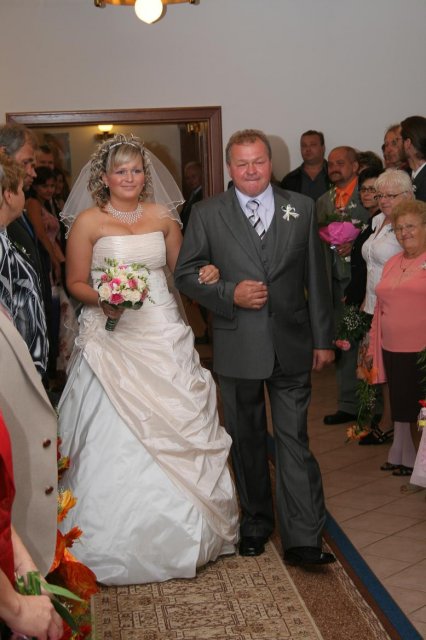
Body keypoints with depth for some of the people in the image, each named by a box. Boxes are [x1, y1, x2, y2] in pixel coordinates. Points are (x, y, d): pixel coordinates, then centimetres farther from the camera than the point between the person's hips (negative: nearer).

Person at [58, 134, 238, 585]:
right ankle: (121, 540, 15)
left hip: (163, 333, 3)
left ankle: (185, 528, 24)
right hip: (113, 337, -3)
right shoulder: (88, 222, -2)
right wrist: (102, 300, -19)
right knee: (118, 435, -1)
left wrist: (203, 276, -5)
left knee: (177, 427, 6)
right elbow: (76, 283, 0)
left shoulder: (163, 217, 8)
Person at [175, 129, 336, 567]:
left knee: (294, 441, -1)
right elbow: (185, 273, 1)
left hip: (291, 345, 0)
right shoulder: (206, 214, 0)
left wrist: (322, 339, 5)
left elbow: (316, 278, 5)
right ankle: (255, 524, 32)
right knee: (246, 442, 14)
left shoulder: (302, 208, 4)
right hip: (237, 348, 0)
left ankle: (303, 539, 6)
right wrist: (229, 294, -16)